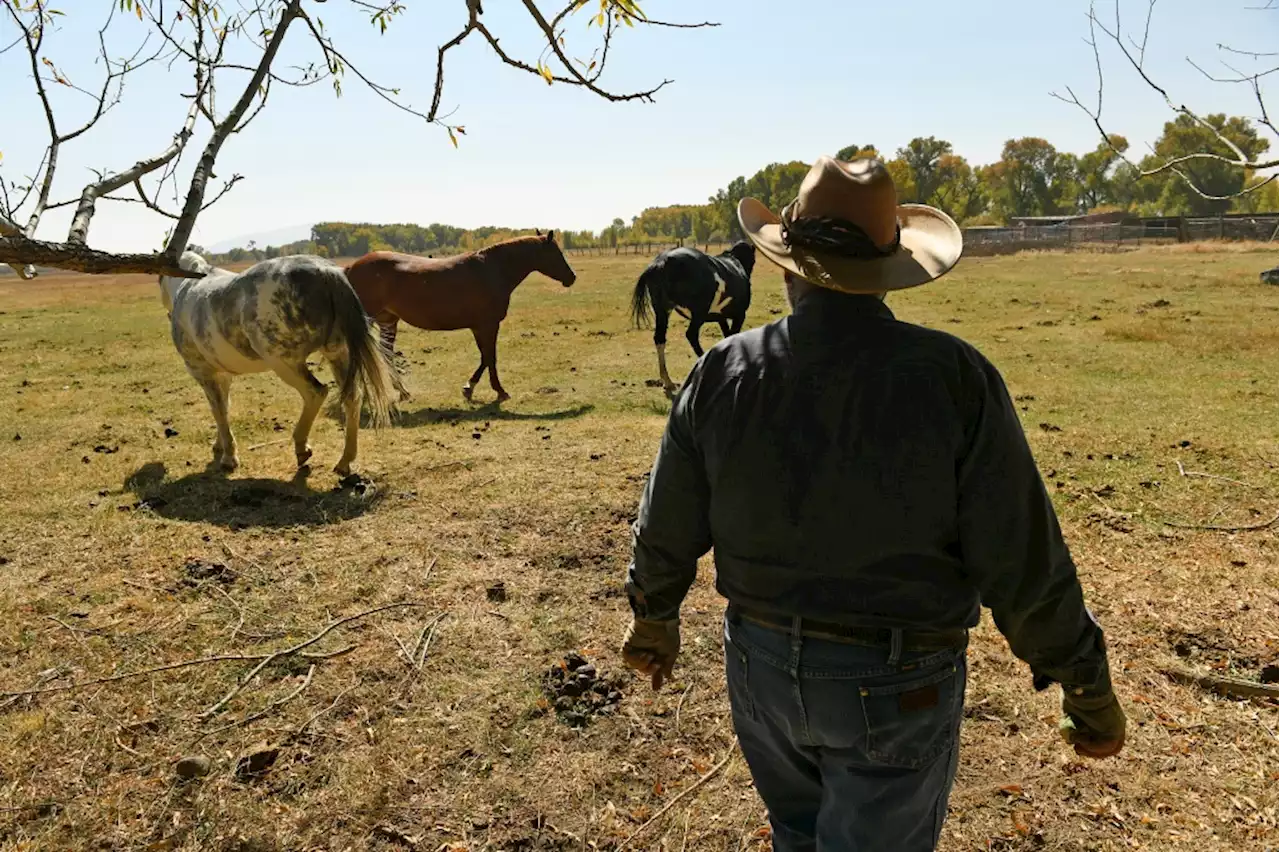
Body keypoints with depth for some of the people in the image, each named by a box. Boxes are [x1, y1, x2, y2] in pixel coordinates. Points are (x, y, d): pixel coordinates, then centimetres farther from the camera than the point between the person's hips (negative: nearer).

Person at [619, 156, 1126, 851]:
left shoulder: (722, 373, -10)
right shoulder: (953, 377, -19)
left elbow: (666, 532, -1)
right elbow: (1021, 562, -15)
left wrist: (653, 619, 18)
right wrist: (1088, 686, 1)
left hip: (760, 664, 3)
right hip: (893, 688, -3)